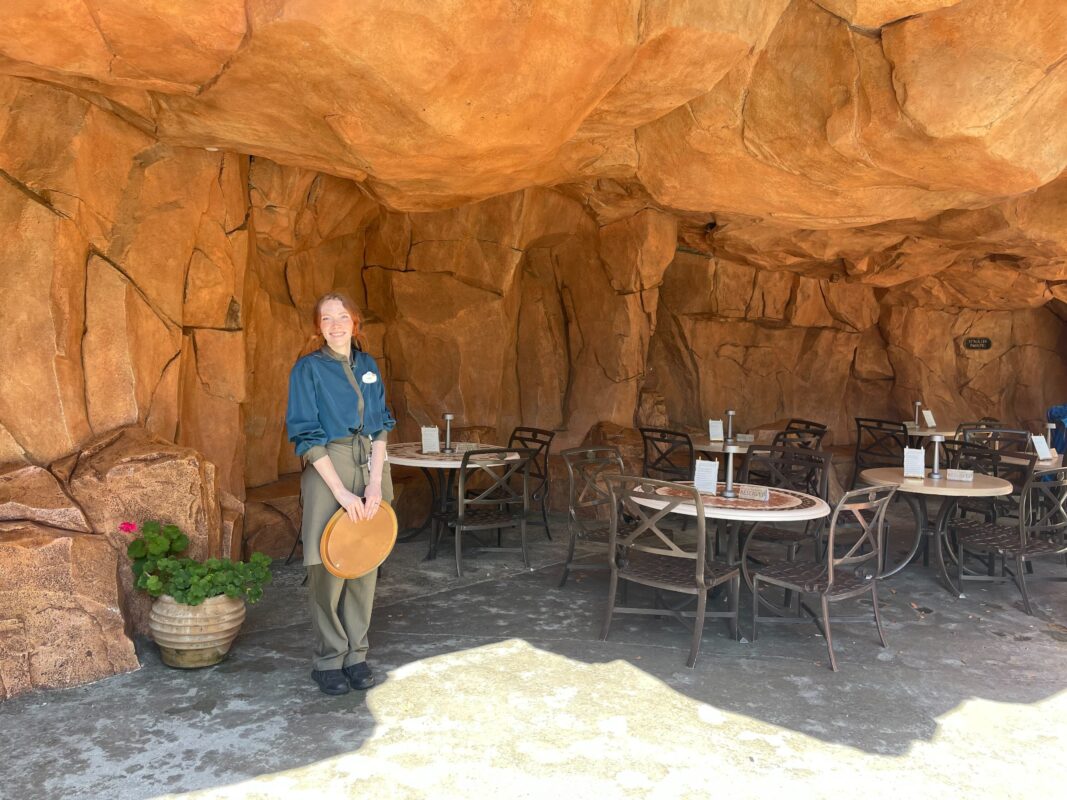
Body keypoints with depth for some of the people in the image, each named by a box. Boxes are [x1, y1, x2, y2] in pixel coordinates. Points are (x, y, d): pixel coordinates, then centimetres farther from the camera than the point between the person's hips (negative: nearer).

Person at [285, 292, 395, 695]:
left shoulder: (368, 366, 9)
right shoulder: (308, 368, -5)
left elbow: (381, 427, 7)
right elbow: (307, 436, -10)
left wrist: (375, 482, -7)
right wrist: (342, 492, -16)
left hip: (371, 469, 5)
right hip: (328, 471, -4)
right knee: (329, 567, -2)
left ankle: (356, 654, 21)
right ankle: (329, 659, 13)